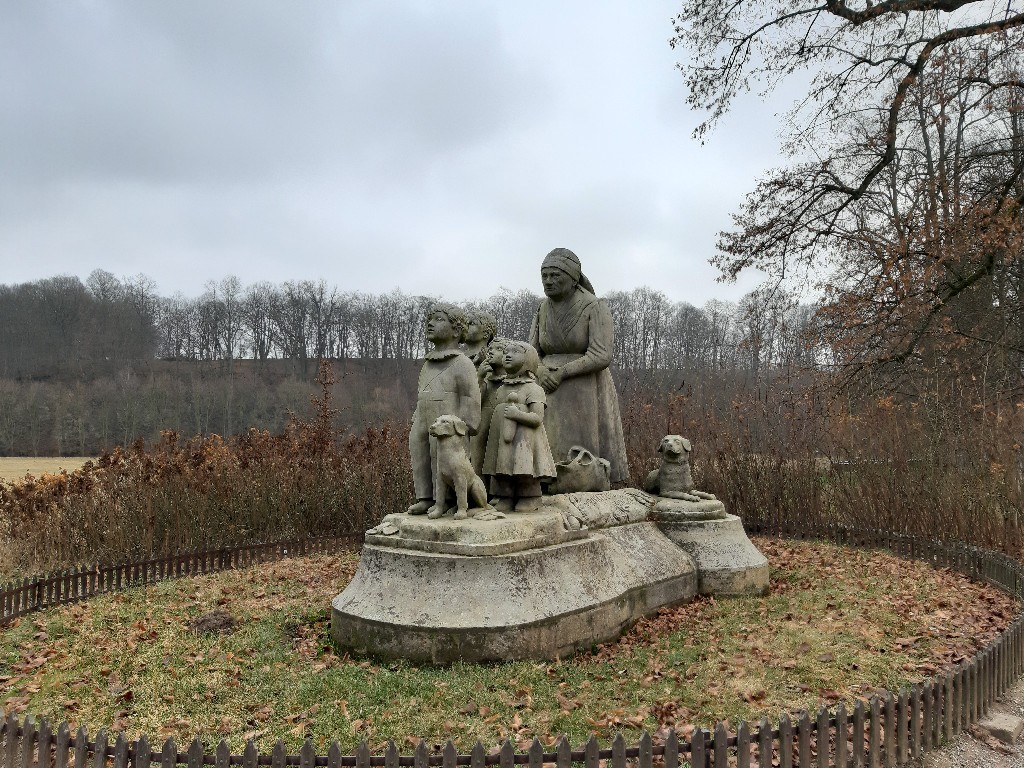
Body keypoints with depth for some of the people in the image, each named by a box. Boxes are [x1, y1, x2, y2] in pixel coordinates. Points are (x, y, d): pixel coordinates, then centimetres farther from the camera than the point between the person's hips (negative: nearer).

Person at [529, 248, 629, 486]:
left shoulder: (596, 308, -9)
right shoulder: (544, 309, 7)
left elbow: (601, 357, -17)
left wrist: (561, 373, -17)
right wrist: (541, 373, -14)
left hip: (588, 397, -4)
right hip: (552, 398, 4)